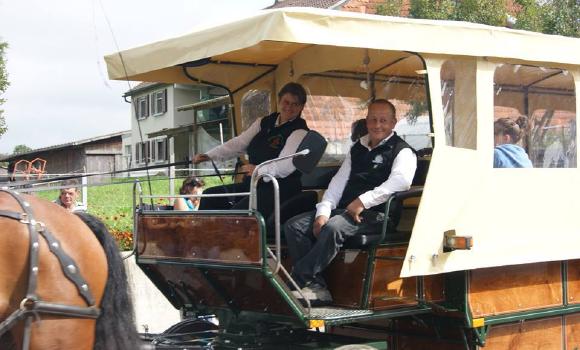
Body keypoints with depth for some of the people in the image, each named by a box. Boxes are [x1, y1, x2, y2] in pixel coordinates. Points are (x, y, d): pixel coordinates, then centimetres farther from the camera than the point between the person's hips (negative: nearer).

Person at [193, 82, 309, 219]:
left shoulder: (300, 132, -7)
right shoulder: (264, 123, 14)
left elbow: (285, 166, -19)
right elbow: (238, 143, 8)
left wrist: (259, 170, -34)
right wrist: (209, 156, -4)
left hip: (281, 188, -8)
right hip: (254, 184, 8)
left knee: (240, 210, -30)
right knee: (210, 195, -1)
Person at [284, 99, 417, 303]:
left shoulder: (402, 152, 1)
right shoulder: (357, 148, 23)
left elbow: (401, 180, -20)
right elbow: (339, 180, 16)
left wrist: (363, 201, -26)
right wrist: (323, 212, -1)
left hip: (375, 215, -7)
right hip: (343, 211, 7)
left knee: (333, 228, -36)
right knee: (294, 226, -10)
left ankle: (298, 280, -28)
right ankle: (316, 287, -19)